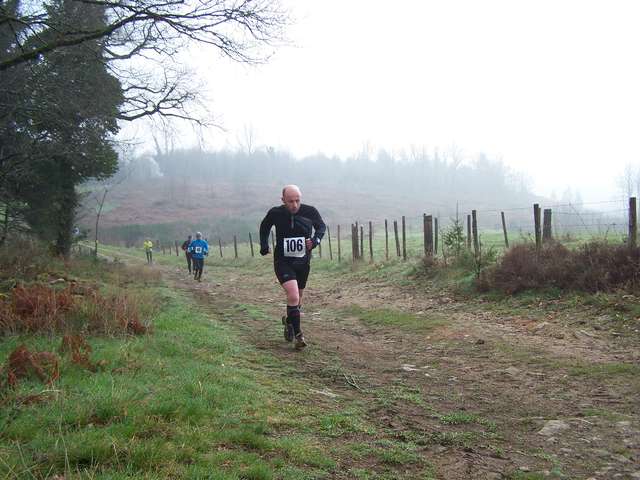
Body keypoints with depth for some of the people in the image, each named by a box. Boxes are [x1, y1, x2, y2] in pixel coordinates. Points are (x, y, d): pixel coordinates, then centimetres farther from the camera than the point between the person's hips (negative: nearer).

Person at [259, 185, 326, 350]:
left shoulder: (309, 211, -11)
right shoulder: (275, 213, -11)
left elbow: (321, 226, 8)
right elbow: (264, 226, 11)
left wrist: (315, 239, -11)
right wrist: (264, 245, 0)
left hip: (303, 262, 3)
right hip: (283, 262, -3)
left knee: (298, 297, 18)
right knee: (293, 295, -22)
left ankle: (289, 321, 47)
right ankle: (298, 334, -11)